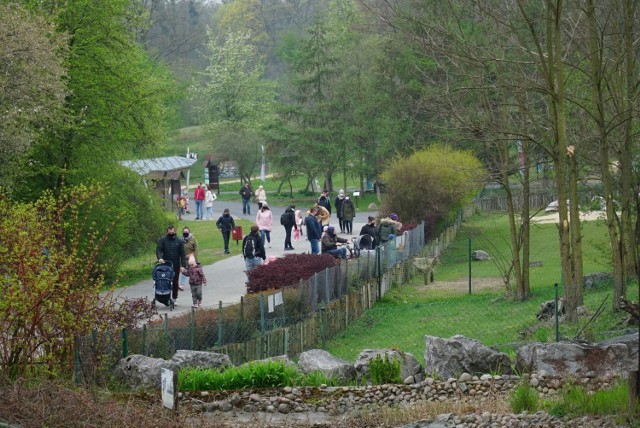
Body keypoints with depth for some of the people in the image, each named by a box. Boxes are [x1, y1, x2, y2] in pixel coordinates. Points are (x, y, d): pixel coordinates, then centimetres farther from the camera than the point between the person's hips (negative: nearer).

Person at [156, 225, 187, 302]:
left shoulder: (179, 241, 4)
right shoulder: (162, 240, 1)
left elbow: (182, 254, 3)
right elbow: (158, 250, -8)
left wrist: (183, 265, -5)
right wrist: (160, 258, -29)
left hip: (176, 266, 1)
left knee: (175, 283, 6)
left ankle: (174, 298, 14)